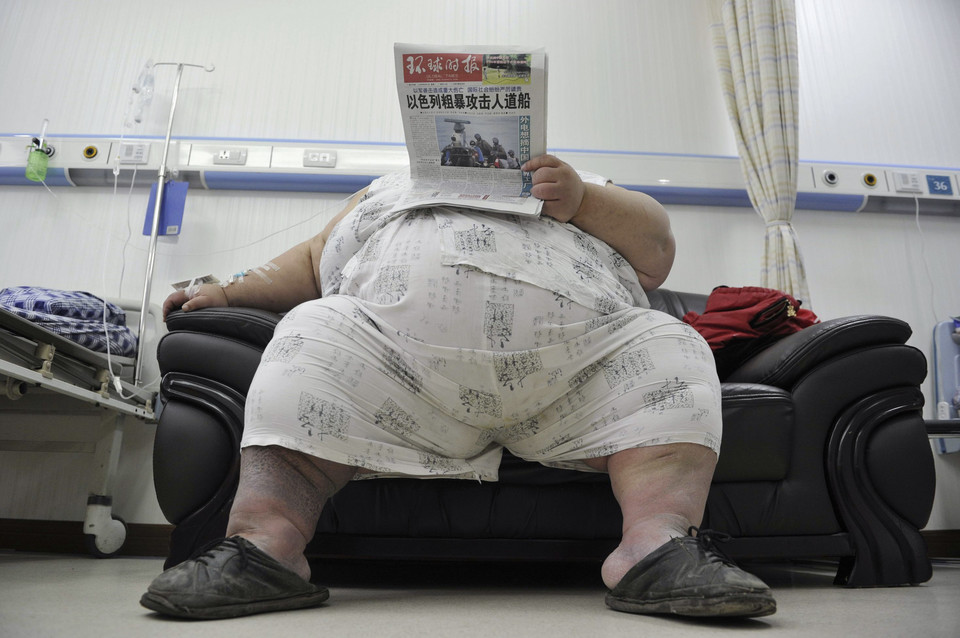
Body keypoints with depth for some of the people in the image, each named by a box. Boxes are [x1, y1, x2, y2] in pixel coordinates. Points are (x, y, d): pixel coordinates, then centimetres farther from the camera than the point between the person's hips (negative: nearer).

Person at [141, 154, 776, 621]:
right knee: (314, 333, -19)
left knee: (670, 349, -17)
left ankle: (660, 543, -32)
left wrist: (579, 201, 0)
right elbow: (311, 262, 33)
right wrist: (228, 292, 19)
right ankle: (263, 544, -30)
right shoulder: (390, 188, 35)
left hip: (576, 350, 1)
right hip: (399, 341, 0)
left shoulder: (586, 185, 31)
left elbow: (657, 251, 17)